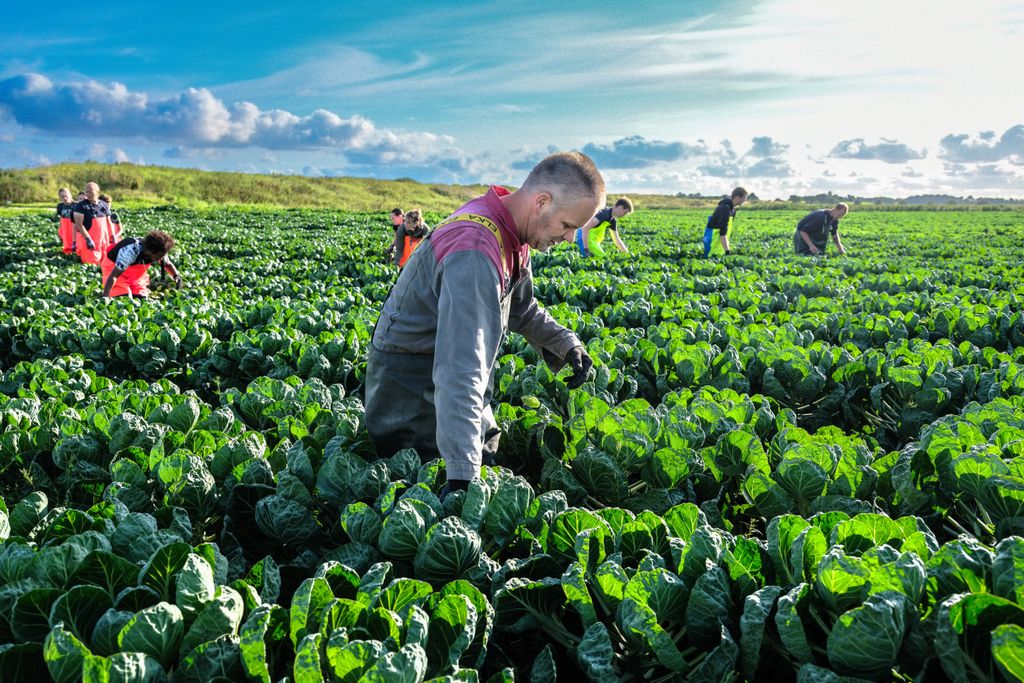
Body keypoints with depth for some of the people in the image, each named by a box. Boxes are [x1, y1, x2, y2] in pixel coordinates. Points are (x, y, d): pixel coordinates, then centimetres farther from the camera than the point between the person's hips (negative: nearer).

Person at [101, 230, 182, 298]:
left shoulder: (159, 253, -21)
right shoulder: (131, 251, -41)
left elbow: (167, 264, 2)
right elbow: (113, 276, -38)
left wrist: (176, 276, -19)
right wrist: (105, 297, -41)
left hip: (135, 272, 5)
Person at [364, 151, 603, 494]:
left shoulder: (511, 235, -2)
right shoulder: (476, 251, -35)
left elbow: (521, 307, 17)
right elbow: (460, 369, -43)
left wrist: (565, 343, -1)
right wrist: (462, 474, -46)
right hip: (411, 381, -9)